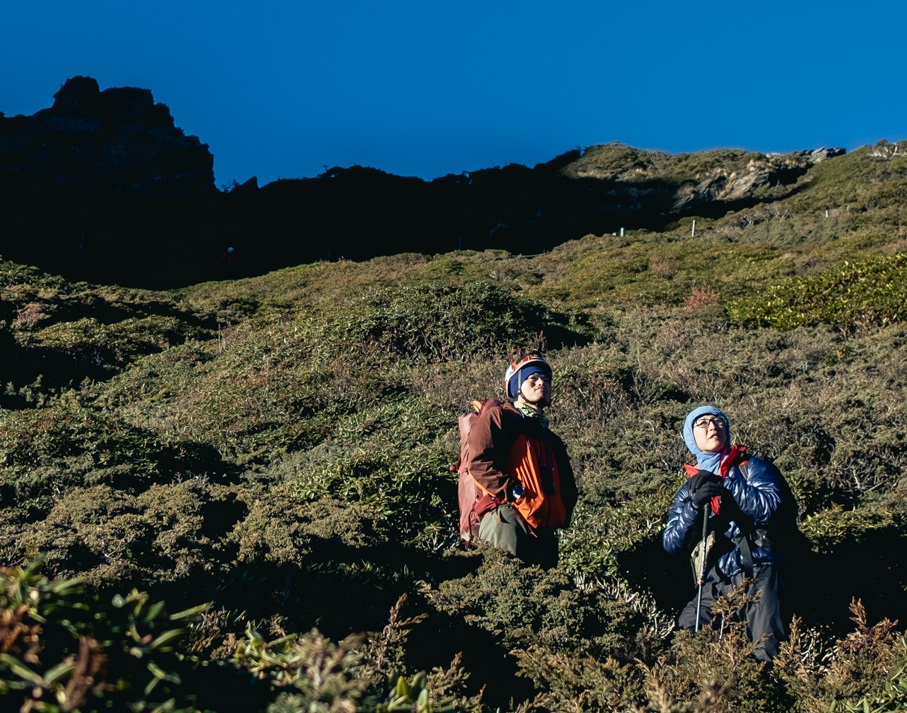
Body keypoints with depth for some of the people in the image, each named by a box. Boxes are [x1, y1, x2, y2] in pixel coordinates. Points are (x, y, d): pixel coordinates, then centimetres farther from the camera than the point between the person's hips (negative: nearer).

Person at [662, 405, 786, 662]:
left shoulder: (752, 467, 8)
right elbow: (671, 544, 2)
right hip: (716, 584, 4)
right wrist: (694, 505, -14)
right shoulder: (688, 490, 16)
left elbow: (768, 506, -12)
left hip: (758, 576, -3)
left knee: (767, 654, -15)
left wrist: (725, 483, -20)